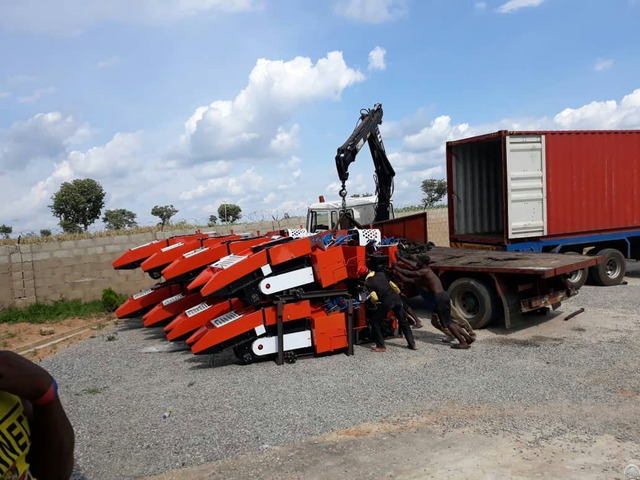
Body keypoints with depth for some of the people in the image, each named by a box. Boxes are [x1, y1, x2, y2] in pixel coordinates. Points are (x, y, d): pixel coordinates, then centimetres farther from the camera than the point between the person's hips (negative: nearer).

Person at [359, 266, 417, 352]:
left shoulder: (368, 283, -4)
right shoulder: (381, 274, 11)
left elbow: (375, 298, -12)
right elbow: (393, 285, 15)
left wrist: (374, 303, 11)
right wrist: (399, 293, 30)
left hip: (386, 302, -6)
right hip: (396, 298, 6)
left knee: (375, 322, 10)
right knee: (403, 321, 18)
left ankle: (381, 346, 10)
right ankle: (412, 344, 22)